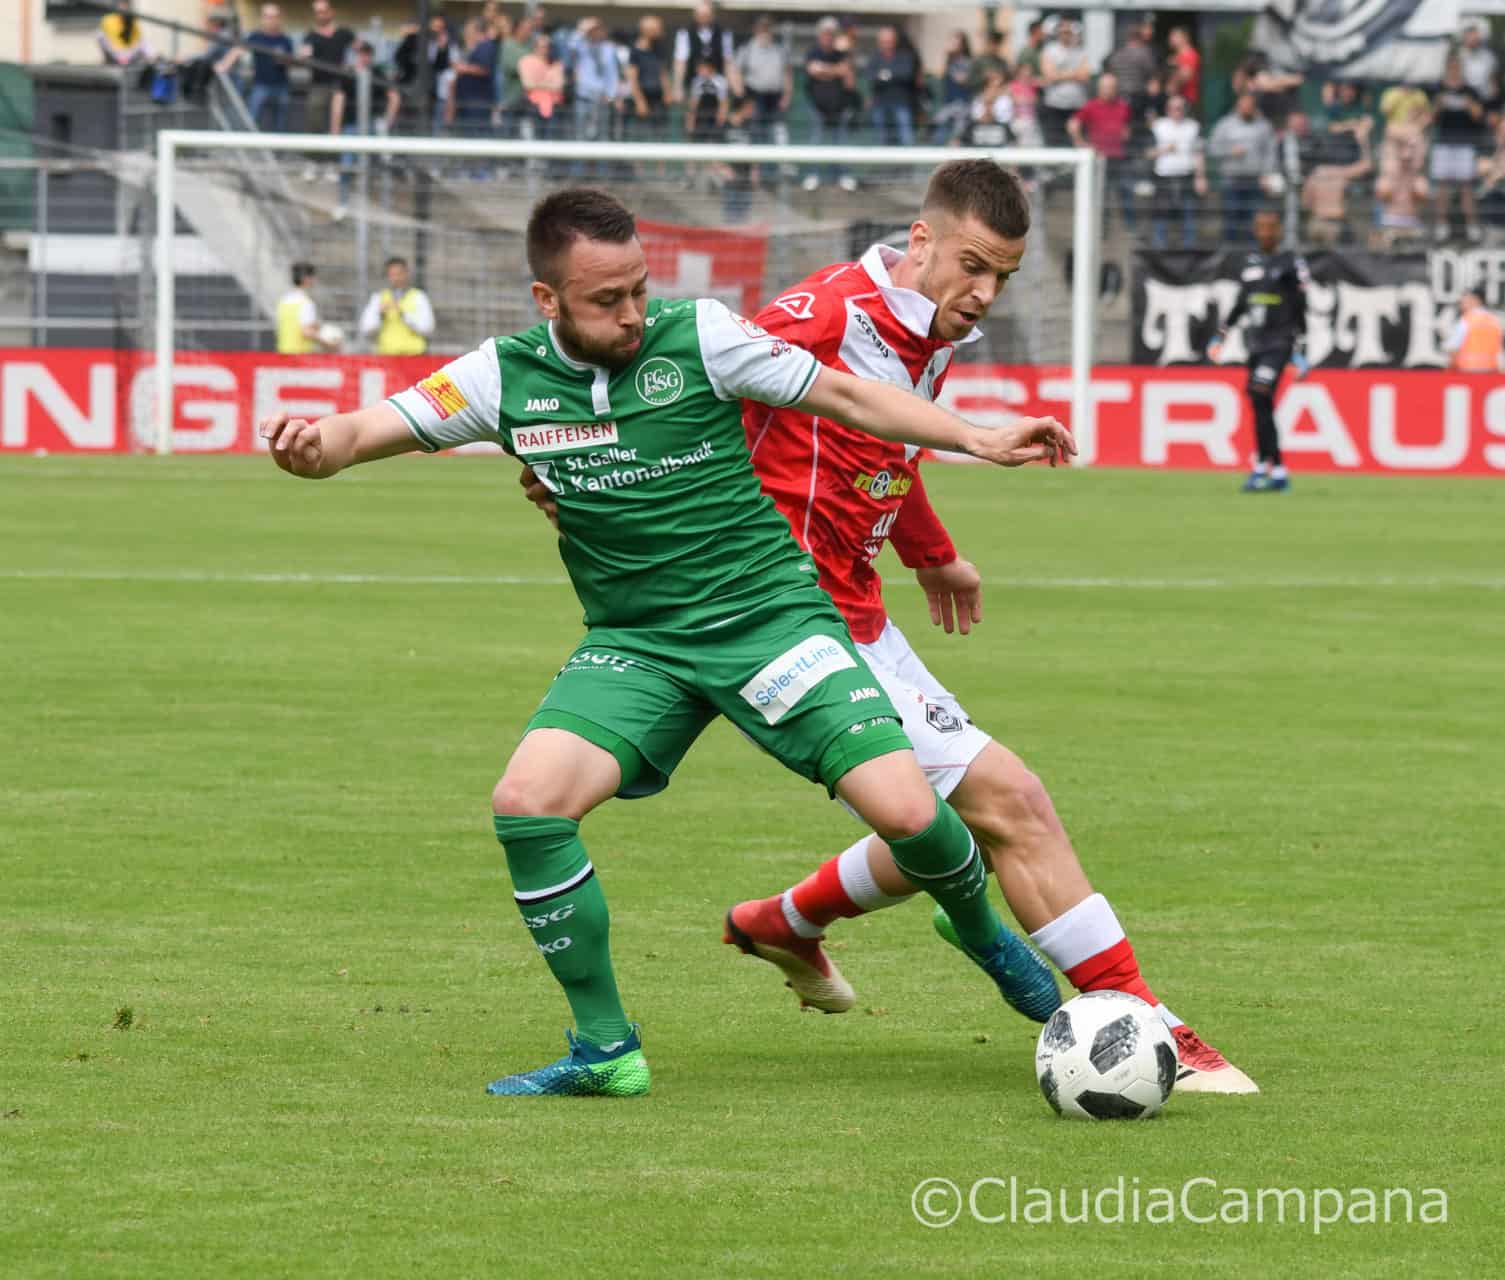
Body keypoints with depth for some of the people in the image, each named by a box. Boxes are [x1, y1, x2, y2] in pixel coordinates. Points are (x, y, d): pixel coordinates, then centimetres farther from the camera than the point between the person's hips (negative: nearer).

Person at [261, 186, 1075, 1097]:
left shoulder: (699, 337, -9)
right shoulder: (506, 377, -4)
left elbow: (843, 396, -1)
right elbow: (370, 431, -4)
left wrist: (981, 440, -5)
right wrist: (314, 444, -28)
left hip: (768, 614, -2)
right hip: (635, 644, 2)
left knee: (904, 810, -16)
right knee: (527, 802, -22)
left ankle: (981, 931, 21)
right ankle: (607, 1050, -7)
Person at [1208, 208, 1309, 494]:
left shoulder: (1290, 263, -4)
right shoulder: (1249, 262, 15)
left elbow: (1300, 310, -6)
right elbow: (1241, 303, 25)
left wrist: (1300, 351, -10)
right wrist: (1221, 335, 22)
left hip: (1280, 342, -7)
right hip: (1255, 341, 7)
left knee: (1260, 397, -19)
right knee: (1260, 406, 4)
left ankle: (1262, 467, -17)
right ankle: (1279, 473, 10)